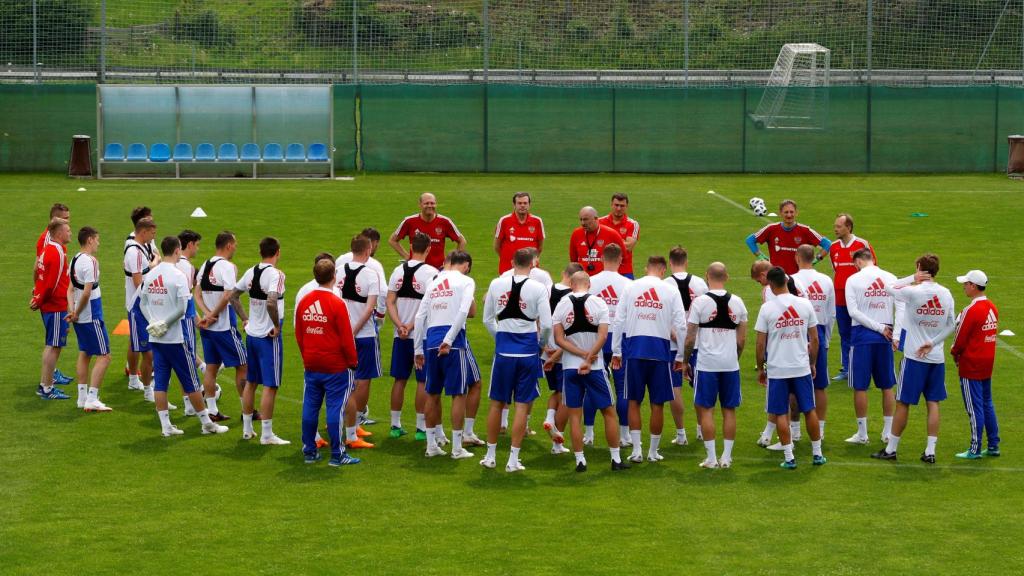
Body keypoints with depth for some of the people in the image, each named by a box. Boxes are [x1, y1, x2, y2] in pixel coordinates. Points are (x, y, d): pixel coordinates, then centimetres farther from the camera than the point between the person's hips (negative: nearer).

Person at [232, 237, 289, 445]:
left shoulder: (251, 272, 5)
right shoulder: (275, 274, -18)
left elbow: (233, 295, 14)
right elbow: (271, 302, -32)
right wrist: (277, 325, -19)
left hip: (251, 334, 7)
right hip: (269, 336, -7)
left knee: (250, 382, 17)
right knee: (270, 386, -1)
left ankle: (247, 429, 25)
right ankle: (266, 434, 0)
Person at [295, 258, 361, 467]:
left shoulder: (303, 301, 2)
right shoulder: (336, 303, -15)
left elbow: (298, 334, 10)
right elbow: (346, 338, -12)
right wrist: (353, 360, 2)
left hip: (311, 365, 5)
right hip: (335, 366, -5)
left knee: (310, 408, 10)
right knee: (335, 408, -1)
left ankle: (309, 451, 17)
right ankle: (337, 454, 2)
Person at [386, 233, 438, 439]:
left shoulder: (398, 271, 5)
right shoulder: (431, 273, -11)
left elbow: (390, 302, 0)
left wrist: (400, 325, -8)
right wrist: (412, 326, -12)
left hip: (400, 336, 5)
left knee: (400, 379, 11)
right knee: (423, 381, 2)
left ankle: (395, 425, 16)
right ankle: (421, 426, 4)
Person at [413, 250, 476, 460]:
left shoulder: (433, 283, 18)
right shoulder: (465, 281, 2)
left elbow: (420, 317, 14)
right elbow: (463, 312, -13)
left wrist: (418, 349, 16)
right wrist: (448, 340, -14)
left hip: (431, 340, 5)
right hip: (453, 342, -5)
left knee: (432, 394, 14)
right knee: (458, 394, 2)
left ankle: (431, 445, 19)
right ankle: (457, 448, 3)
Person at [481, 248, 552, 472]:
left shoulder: (496, 284, 1)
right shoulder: (538, 289, -8)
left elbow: (488, 320, 8)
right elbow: (546, 325, -9)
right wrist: (540, 343, 11)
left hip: (503, 352, 2)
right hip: (528, 352, -2)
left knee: (497, 403, 13)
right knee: (522, 405, 5)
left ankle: (490, 455, 21)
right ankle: (513, 460, 5)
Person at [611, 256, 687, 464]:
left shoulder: (631, 288, 3)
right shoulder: (671, 292, 1)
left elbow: (619, 321, 3)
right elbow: (681, 326, 0)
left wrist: (616, 352, 10)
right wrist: (680, 357, 9)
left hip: (634, 350, 1)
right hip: (660, 351, -1)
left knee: (634, 401, 11)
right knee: (657, 404, 8)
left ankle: (636, 450, 7)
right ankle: (653, 452, 15)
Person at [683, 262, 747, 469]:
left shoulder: (699, 302, -8)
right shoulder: (737, 302, 4)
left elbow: (690, 338, -7)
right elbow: (742, 340, 7)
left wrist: (685, 361, 6)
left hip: (706, 364, -3)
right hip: (730, 364, 3)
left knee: (706, 409, 4)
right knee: (729, 410, 11)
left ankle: (711, 458, 2)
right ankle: (726, 457, 12)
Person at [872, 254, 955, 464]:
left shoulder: (912, 292, -14)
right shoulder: (946, 294, 1)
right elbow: (951, 325, 5)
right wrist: (932, 343, -1)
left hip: (914, 357, -4)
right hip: (937, 357, 4)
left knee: (903, 403, 4)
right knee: (933, 403, 8)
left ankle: (891, 449, 12)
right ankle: (930, 452, 7)